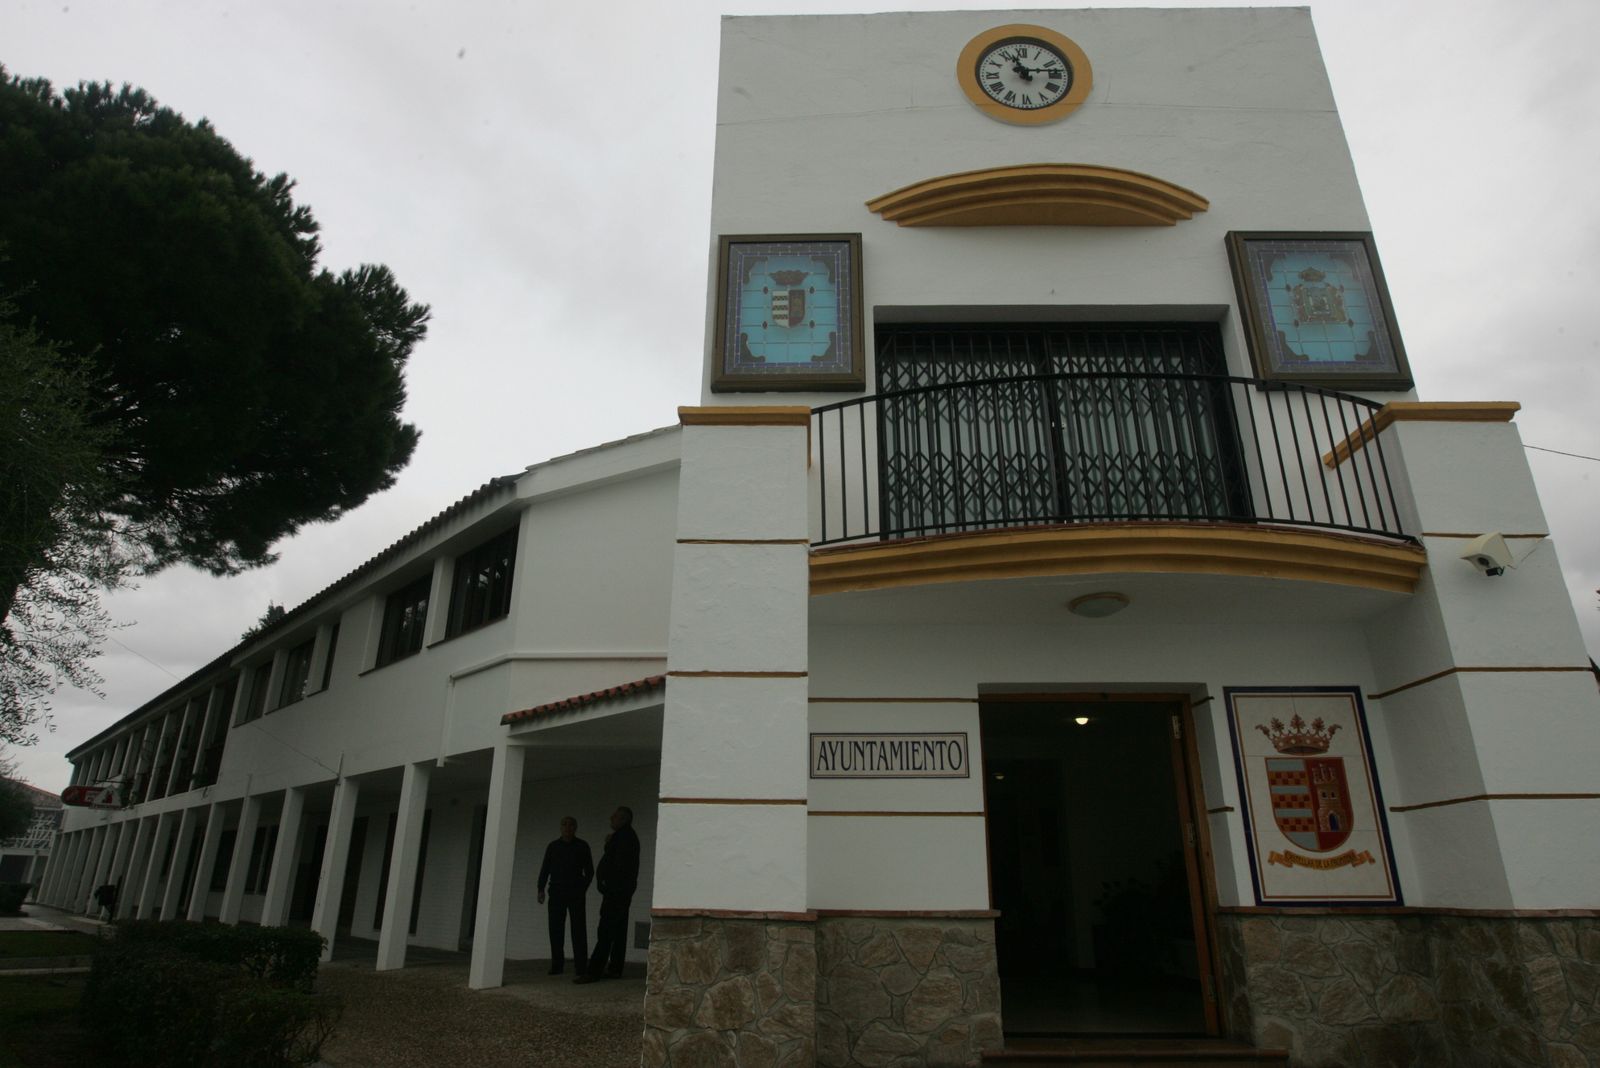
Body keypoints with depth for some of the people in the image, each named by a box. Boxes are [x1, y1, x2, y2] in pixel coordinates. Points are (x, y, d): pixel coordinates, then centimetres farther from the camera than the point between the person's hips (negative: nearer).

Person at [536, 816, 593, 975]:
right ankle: (557, 965, 8)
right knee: (555, 929, 0)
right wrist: (541, 889, 0)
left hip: (576, 893, -2)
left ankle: (580, 966, -2)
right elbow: (545, 869, 11)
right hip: (556, 892, 2)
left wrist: (583, 888, -5)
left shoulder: (582, 846, 6)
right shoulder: (553, 846, 11)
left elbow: (589, 871, 7)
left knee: (578, 929, -5)